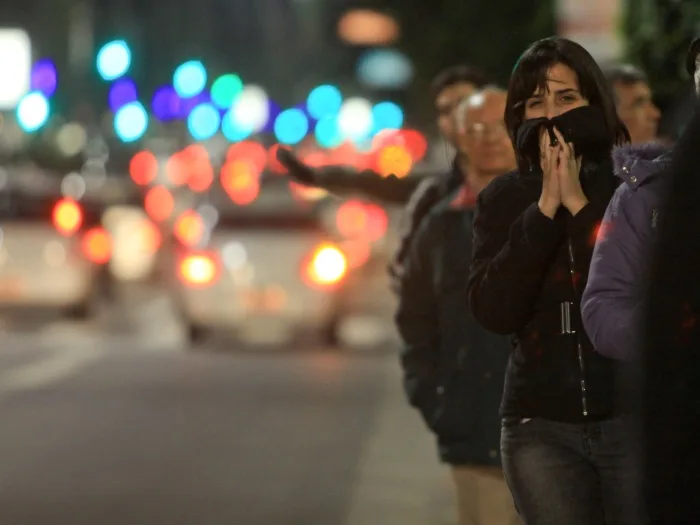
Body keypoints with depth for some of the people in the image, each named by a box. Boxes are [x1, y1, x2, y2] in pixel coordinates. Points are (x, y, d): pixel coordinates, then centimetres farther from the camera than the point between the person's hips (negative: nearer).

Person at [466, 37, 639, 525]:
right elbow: (494, 311, -7)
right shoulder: (504, 199, 6)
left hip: (637, 417, -2)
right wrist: (545, 209, -12)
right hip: (541, 425, 2)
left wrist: (580, 205, -16)